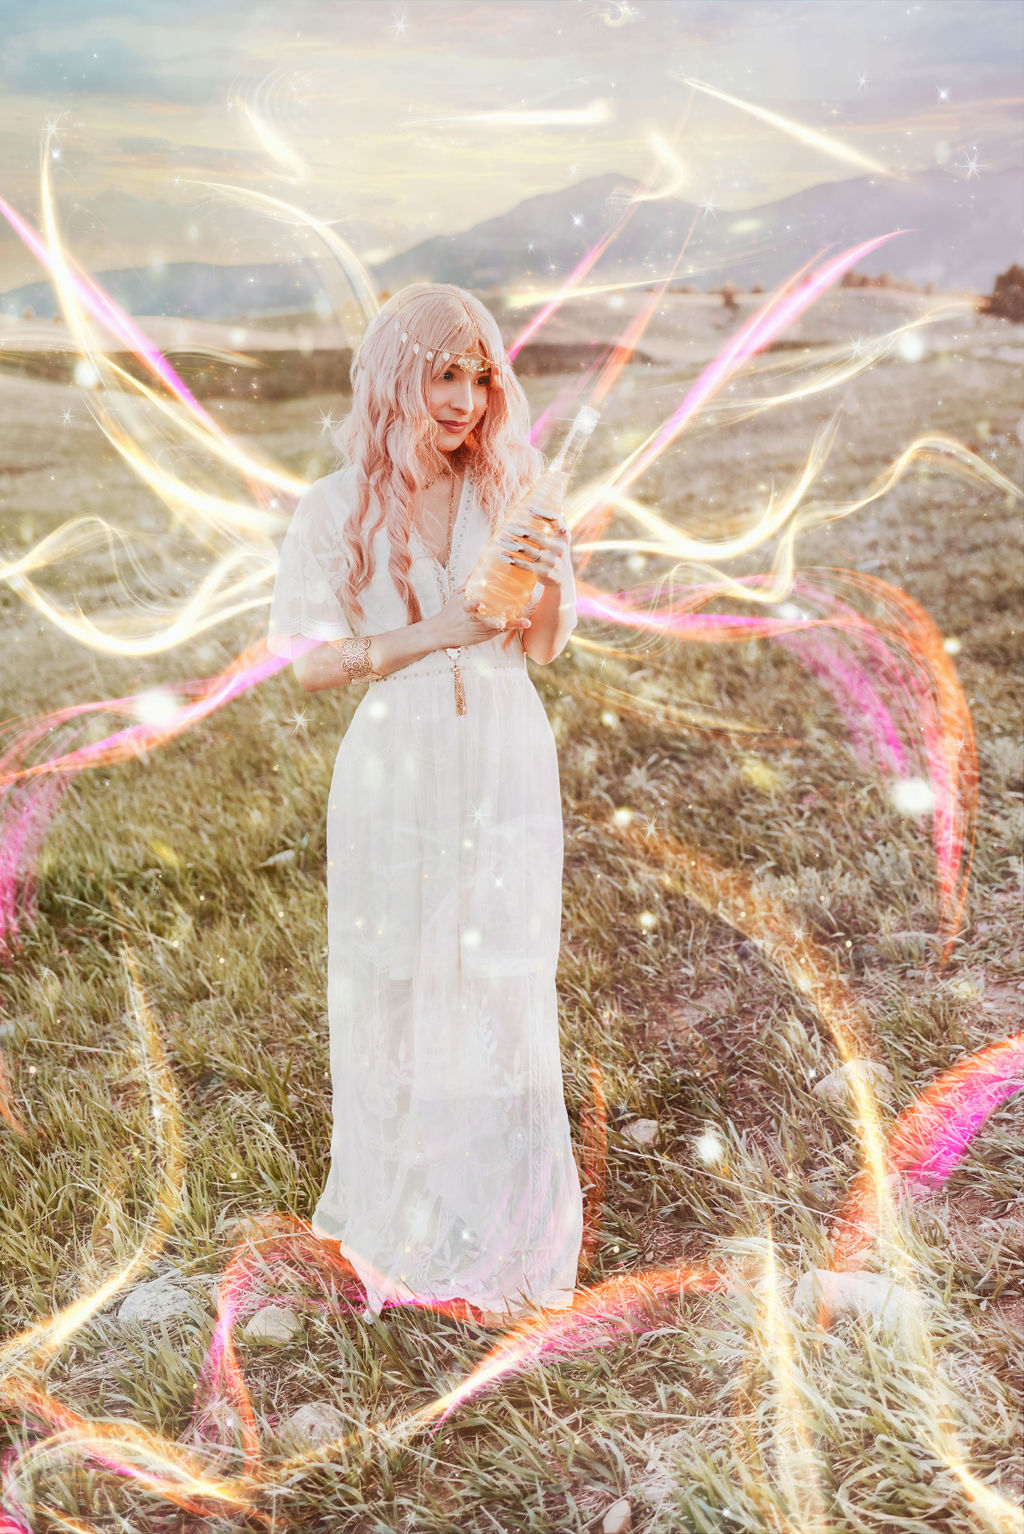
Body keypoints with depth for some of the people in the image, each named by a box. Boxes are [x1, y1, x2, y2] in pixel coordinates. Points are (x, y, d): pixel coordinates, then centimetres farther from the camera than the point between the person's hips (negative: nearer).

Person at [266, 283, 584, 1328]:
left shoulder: (507, 490, 1)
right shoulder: (337, 510, -5)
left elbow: (545, 647, 5)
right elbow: (309, 663, -7)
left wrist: (554, 585, -17)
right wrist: (436, 633, -17)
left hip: (505, 772, 2)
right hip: (397, 780, -1)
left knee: (502, 994, 9)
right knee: (395, 994, 10)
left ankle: (498, 1225, 30)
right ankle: (403, 1215, 33)